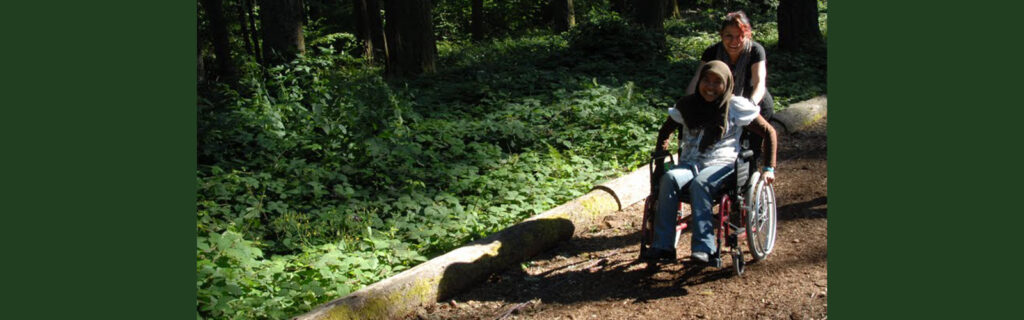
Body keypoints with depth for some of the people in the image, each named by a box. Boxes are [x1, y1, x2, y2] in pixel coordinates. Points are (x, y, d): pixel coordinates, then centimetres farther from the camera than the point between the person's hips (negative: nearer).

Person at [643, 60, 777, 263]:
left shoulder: (736, 106, 2)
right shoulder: (687, 105, 11)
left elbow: (769, 132, 6)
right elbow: (666, 130, 26)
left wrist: (769, 169, 0)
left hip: (722, 165, -3)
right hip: (689, 163, 3)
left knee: (699, 183, -37)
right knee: (669, 178, -32)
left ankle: (704, 247, -37)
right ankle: (663, 246, -34)